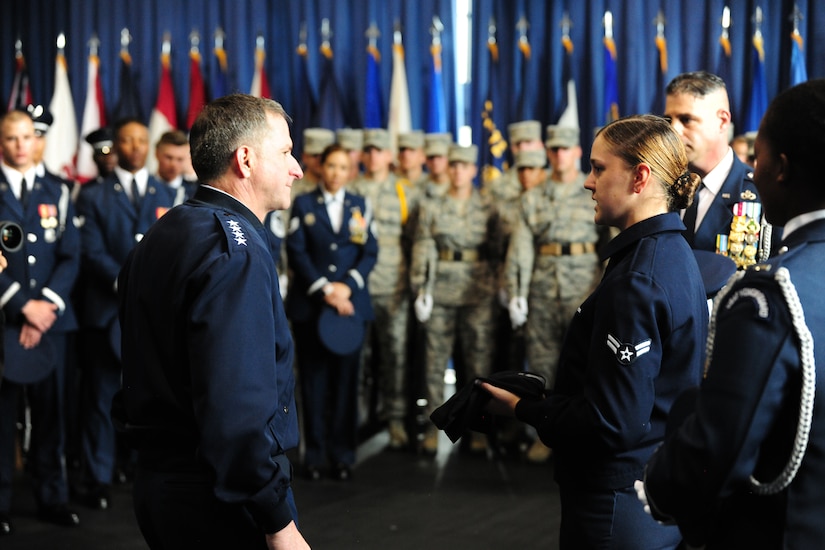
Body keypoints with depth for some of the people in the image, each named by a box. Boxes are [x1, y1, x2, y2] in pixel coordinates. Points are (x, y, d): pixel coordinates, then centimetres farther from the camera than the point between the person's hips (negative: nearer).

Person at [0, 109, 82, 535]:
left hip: (50, 319, 3)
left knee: (50, 411, 6)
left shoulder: (57, 191, 12)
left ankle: (52, 498, 14)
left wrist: (47, 304, -6)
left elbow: (71, 256, 7)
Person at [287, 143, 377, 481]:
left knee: (346, 380, 1)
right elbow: (297, 252, -1)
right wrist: (324, 289, -10)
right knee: (314, 380, 1)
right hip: (310, 303, -1)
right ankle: (315, 454, 7)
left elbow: (370, 252, 6)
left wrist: (347, 286, -9)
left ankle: (342, 454, 8)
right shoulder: (304, 205, 7)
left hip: (350, 303, 1)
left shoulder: (359, 206, 12)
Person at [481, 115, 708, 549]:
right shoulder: (674, 254, 9)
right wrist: (548, 397, 8)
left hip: (616, 507, -10)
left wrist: (522, 408, -12)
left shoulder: (636, 281, -23)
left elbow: (612, 421, -24)